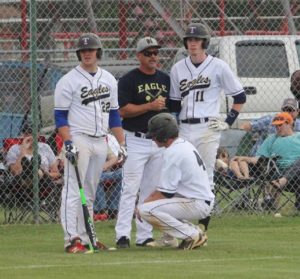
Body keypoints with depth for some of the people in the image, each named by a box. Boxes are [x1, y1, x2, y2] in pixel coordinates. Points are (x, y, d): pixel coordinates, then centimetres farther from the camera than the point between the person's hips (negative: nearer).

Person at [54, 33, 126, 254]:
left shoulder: (109, 79, 14)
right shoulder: (69, 80, -4)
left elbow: (114, 114, 18)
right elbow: (60, 115, -6)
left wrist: (122, 143, 12)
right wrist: (68, 143, -17)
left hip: (100, 142, 6)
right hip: (78, 140, -6)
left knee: (90, 193, 10)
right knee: (74, 191, -11)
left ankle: (86, 237, 13)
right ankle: (72, 239, -15)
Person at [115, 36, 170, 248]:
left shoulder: (165, 80, 13)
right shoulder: (128, 80, -4)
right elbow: (123, 110, -12)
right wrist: (151, 106, -19)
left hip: (159, 142, 5)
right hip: (135, 141, -5)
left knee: (150, 191, 7)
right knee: (130, 189, -9)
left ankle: (144, 235, 10)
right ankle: (122, 235, -11)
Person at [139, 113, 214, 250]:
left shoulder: (173, 153, -17)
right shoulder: (185, 144, 13)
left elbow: (166, 193, -16)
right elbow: (168, 185, 20)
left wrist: (145, 202, -3)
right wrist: (152, 196, 10)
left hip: (197, 205, -10)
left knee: (146, 210, -19)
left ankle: (193, 235, -12)